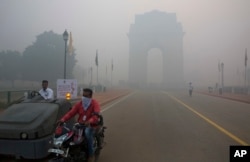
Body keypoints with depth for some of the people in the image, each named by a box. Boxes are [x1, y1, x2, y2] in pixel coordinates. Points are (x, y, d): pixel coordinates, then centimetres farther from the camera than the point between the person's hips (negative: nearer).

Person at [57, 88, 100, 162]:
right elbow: (71, 113, -6)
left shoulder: (95, 103, -7)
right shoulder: (79, 104, 6)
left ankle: (91, 154, -20)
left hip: (90, 125, -4)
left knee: (87, 132, -35)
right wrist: (63, 119, -24)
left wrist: (89, 121, -44)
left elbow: (96, 115, -24)